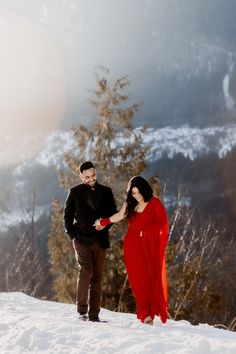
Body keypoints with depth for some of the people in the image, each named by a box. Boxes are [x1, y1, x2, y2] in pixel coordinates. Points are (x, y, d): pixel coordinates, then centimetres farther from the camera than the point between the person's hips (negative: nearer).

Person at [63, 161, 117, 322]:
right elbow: (67, 215, 7)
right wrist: (72, 234, -4)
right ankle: (82, 310, -11)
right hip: (82, 239, -3)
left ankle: (94, 314, 8)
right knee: (85, 271, -20)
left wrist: (105, 224, -6)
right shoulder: (75, 192, 6)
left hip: (100, 240, 3)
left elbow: (113, 213, 14)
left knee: (97, 277, 3)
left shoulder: (106, 192, 12)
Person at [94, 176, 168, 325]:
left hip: (150, 246, -4)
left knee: (152, 278, -8)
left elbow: (163, 223, -4)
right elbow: (119, 216, 28)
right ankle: (146, 314, -1)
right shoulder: (131, 205, 14)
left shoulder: (154, 203, -1)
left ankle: (160, 311, -1)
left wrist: (146, 230, -8)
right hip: (133, 247, 4)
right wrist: (102, 222, 37)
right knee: (138, 280, -3)